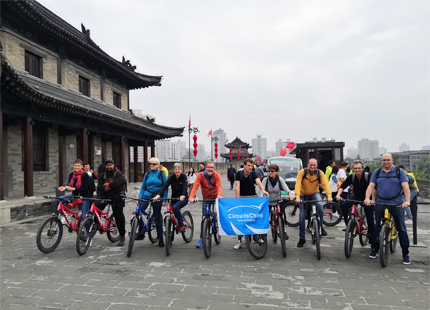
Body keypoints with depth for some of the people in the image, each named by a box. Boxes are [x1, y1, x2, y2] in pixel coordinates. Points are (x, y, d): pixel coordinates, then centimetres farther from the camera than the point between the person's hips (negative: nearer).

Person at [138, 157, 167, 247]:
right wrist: (139, 198, 1)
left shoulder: (161, 173, 0)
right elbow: (143, 187, 11)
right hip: (146, 196, 3)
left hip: (157, 198, -2)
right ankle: (140, 233, 1)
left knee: (157, 217, 4)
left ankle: (160, 238, 18)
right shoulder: (147, 174, 8)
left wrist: (164, 200, -7)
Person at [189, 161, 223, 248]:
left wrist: (219, 195, -47)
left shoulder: (217, 175, -12)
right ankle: (202, 238, 10)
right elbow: (195, 186, -24)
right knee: (204, 218, -2)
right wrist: (191, 197, -40)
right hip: (206, 199, 0)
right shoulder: (201, 175, -13)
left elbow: (219, 186, -27)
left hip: (215, 197, 0)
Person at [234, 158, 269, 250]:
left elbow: (258, 181, -31)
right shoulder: (239, 174, -9)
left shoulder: (253, 174, -11)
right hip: (242, 197, 0)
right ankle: (239, 240, 3)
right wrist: (238, 199, -27)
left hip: (253, 196, 0)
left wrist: (263, 190, -51)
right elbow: (237, 187, -17)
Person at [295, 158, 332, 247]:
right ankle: (302, 239, 10)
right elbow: (298, 184, -28)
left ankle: (320, 226, -9)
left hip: (315, 193, 1)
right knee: (302, 216, -3)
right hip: (303, 195, -1)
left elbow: (325, 184, -22)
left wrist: (329, 196, -38)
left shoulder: (320, 173, -13)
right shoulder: (302, 172, -19)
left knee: (320, 205, -31)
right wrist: (297, 197, -42)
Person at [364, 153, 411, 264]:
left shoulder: (400, 172, 1)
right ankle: (375, 249, 20)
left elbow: (406, 187, -10)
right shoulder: (377, 173, 8)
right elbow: (371, 186, -1)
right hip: (380, 203, 2)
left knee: (401, 229, 1)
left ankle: (405, 254, 12)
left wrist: (407, 201, -24)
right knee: (376, 227, 6)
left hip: (397, 203, -2)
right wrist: (367, 198, -18)